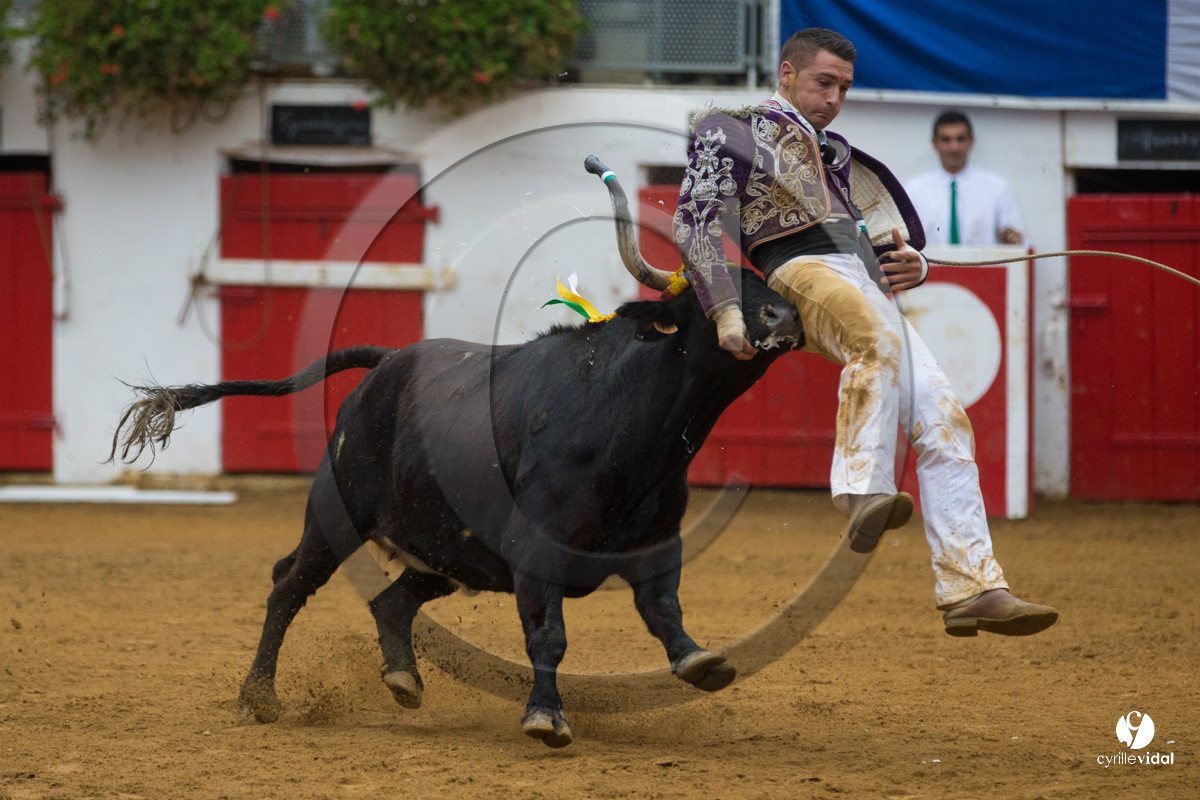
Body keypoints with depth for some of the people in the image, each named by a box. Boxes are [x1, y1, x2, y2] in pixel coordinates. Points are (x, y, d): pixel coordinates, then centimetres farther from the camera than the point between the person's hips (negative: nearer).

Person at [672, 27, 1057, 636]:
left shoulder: (836, 153, 34)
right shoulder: (732, 133, 14)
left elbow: (882, 237, 33)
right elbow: (697, 223, 1)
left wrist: (911, 265, 7)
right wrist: (725, 311, -12)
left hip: (871, 287, 7)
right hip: (804, 269, -7)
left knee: (943, 422, -9)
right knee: (880, 335, -40)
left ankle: (971, 589, -14)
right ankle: (864, 494, -51)